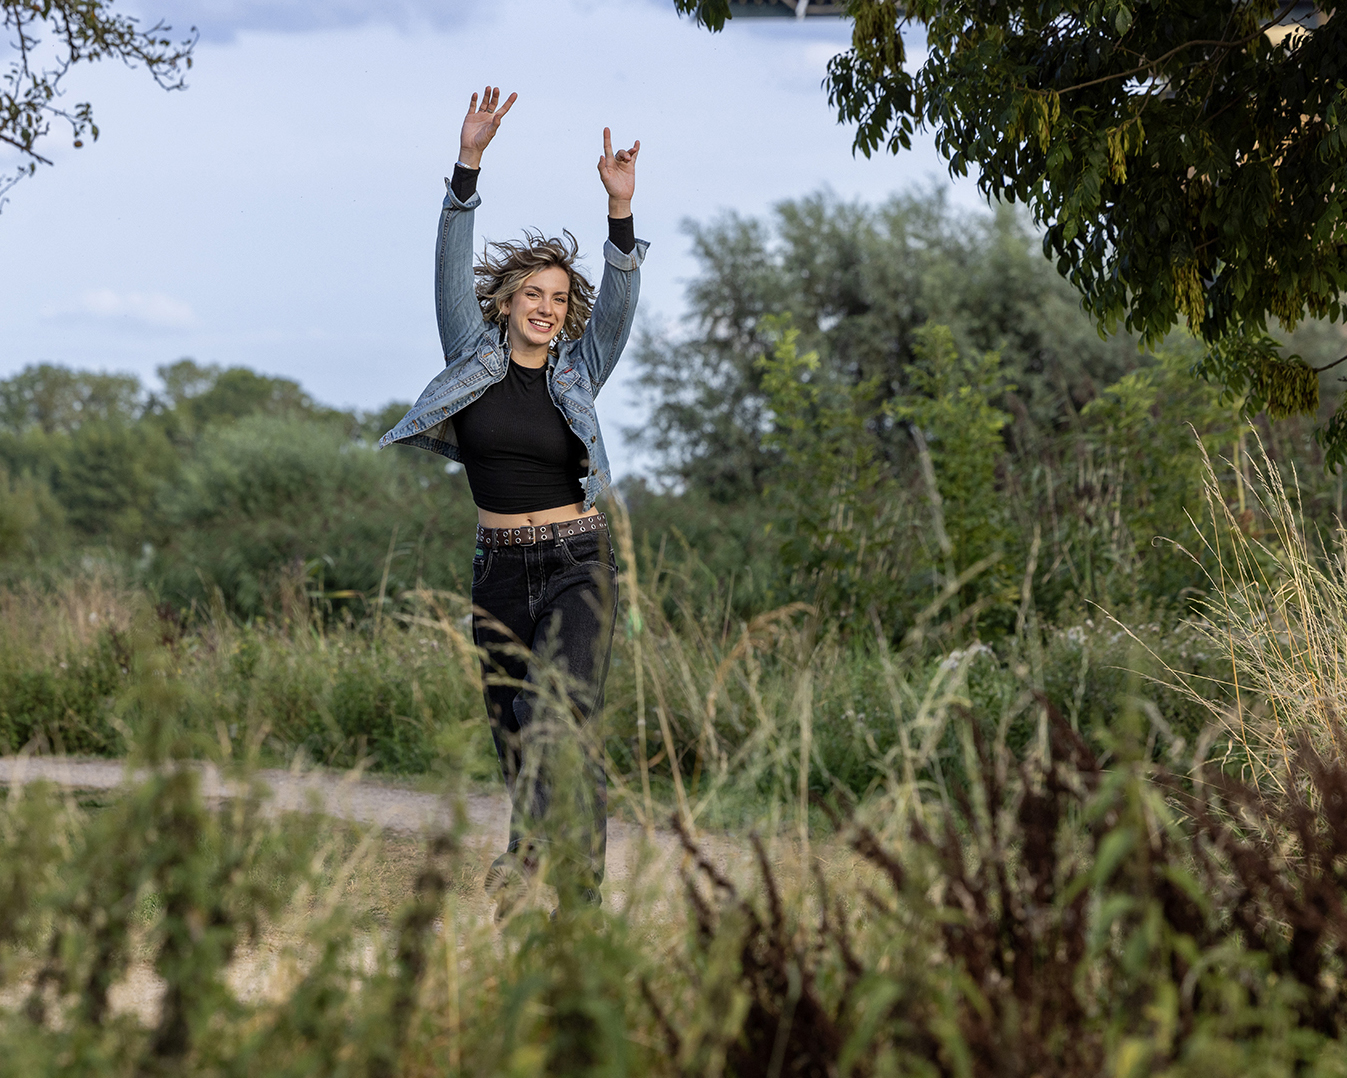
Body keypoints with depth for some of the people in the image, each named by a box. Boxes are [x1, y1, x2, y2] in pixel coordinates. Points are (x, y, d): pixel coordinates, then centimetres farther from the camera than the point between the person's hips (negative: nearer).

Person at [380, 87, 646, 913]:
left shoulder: (579, 373, 4)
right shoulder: (475, 357, 5)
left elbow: (619, 301, -11)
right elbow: (453, 262, -5)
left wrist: (621, 209, -26)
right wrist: (469, 162, -17)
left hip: (577, 563, -2)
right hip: (500, 568, 2)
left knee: (558, 705, -21)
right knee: (514, 729, 4)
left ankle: (529, 851, -31)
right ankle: (580, 876, 14)